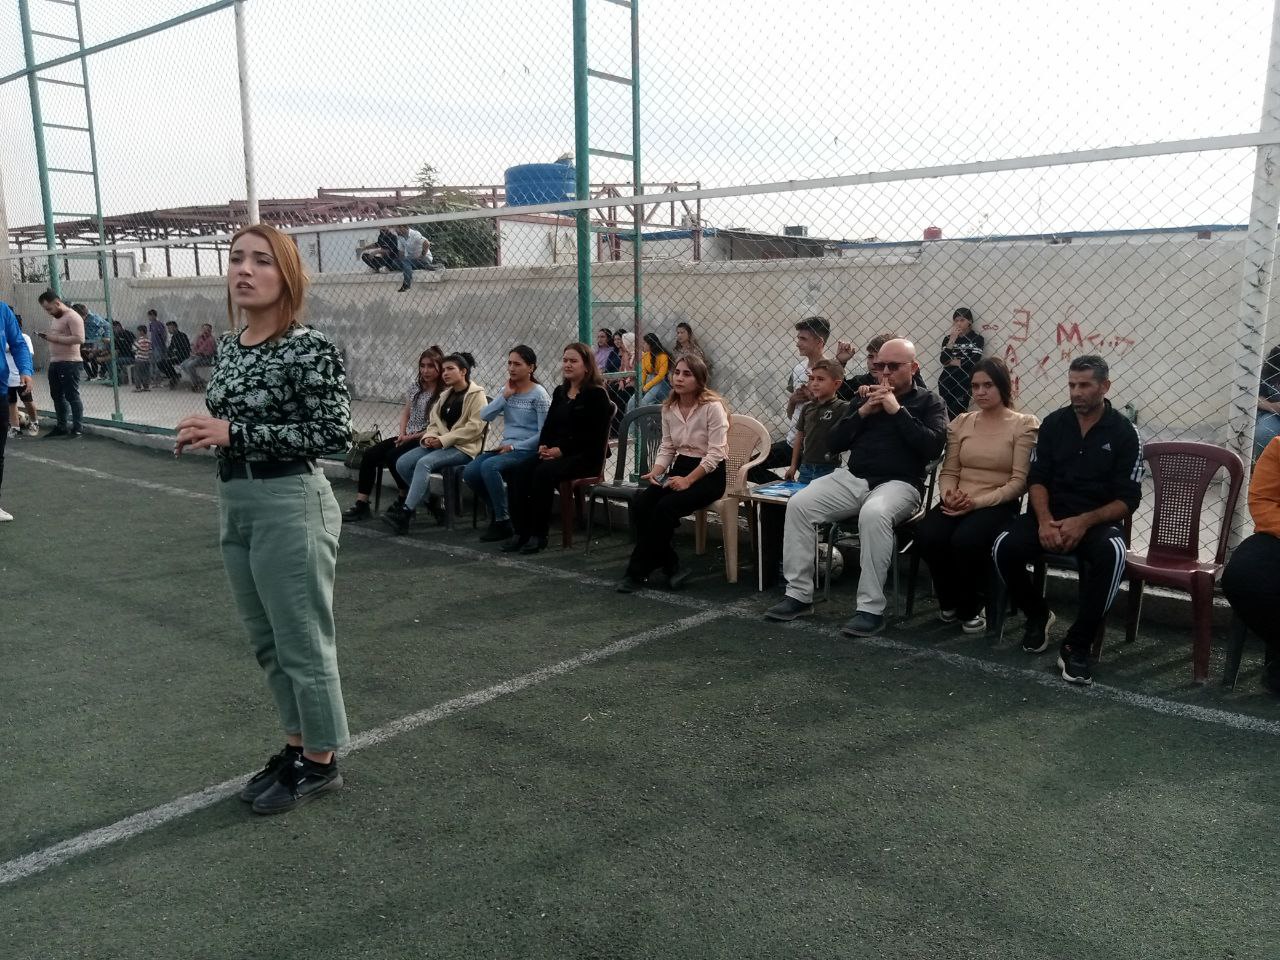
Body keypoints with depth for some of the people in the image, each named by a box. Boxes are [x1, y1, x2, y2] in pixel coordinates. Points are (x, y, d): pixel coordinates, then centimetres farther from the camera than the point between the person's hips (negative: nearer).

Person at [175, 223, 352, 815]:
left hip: (290, 505, -8)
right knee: (266, 640, 17)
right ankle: (297, 745, 34)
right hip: (234, 503, 9)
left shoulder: (309, 347, -15)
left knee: (303, 642, 3)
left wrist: (234, 433, -20)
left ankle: (321, 762, 21)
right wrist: (204, 431, -1)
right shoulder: (229, 344, 9)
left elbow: (335, 432, -19)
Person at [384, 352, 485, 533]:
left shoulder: (476, 394, -2)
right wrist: (429, 436, -5)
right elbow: (434, 421, 19)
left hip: (463, 447, -8)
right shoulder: (445, 395, 21)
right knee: (402, 463, -13)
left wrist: (443, 440, -17)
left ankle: (405, 513, -33)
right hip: (439, 444, 8)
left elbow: (476, 426, -15)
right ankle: (432, 504, -5)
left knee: (424, 463, -31)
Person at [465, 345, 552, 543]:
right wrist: (505, 395, -8)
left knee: (489, 466, -30)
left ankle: (504, 523, -18)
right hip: (507, 447, 7)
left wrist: (514, 446, -16)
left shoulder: (539, 394, -7)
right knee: (469, 473, -13)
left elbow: (544, 433, -13)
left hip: (528, 450, -7)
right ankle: (497, 511, 10)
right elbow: (485, 416, -1)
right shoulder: (507, 390, 11)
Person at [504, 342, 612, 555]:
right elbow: (549, 424, 18)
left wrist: (561, 449, -18)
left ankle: (539, 534, -23)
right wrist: (543, 445, -4)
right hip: (555, 452, 7)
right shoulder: (560, 392, 19)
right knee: (519, 472, -19)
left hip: (585, 456, -7)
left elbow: (593, 434, -13)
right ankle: (520, 531, -18)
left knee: (543, 473, -32)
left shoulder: (596, 394, -4)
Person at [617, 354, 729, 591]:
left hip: (709, 475, -6)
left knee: (665, 507, -28)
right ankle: (671, 567, -9)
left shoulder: (713, 407, -13)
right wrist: (655, 472, -10)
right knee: (641, 504, -20)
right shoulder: (669, 408, 7)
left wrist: (688, 480, -24)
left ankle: (638, 571, -12)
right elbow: (667, 448, 10)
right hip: (680, 468, 6)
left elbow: (716, 453, -17)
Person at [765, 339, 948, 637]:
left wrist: (897, 410, -10)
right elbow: (834, 443, 12)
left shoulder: (929, 402, 8)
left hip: (899, 483, -4)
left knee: (874, 514, -39)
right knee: (798, 504, -19)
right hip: (853, 478, 5)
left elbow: (932, 446, -10)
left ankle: (871, 609, -30)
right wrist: (863, 413, -1)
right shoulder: (864, 398, 19)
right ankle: (799, 594, -12)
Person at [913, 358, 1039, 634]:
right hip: (957, 504, 4)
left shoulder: (1024, 425, 0)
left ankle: (971, 608, -4)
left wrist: (978, 501, -18)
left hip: (998, 505, -4)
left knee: (965, 540, -35)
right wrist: (948, 495, -11)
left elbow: (1020, 481, -7)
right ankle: (949, 602, 3)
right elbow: (948, 471, 12)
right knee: (926, 535, -27)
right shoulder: (961, 422, 15)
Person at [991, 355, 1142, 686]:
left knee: (1112, 554, -37)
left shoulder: (1124, 433, -2)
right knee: (1005, 547, -27)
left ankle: (1076, 646, -22)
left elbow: (1128, 500, -5)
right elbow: (1037, 479, 2)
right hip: (1050, 515, 2)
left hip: (1099, 521, -2)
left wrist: (1084, 522, -22)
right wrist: (1045, 520, -17)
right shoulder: (1053, 423, 6)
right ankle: (1038, 615, 4)